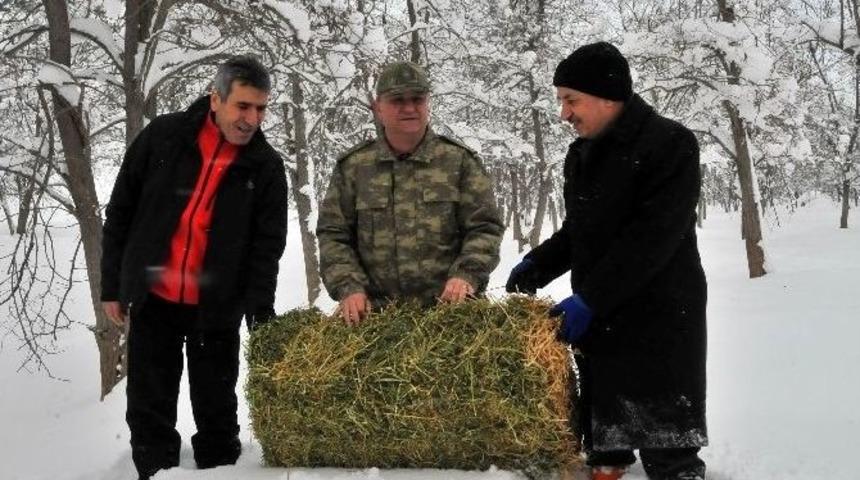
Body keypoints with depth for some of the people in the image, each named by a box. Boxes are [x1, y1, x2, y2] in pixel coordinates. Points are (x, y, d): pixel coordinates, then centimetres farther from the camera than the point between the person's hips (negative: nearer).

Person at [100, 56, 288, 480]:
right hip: (152, 300, 0)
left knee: (216, 410, 9)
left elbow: (267, 246, -4)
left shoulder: (266, 166, -3)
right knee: (151, 410, 8)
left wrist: (260, 314, -15)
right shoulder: (162, 137, -5)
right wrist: (112, 285, 1)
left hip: (217, 309, 0)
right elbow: (120, 213, 2)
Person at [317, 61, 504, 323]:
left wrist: (466, 275, -12)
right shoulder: (352, 166, 9)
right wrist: (349, 287, -6)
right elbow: (333, 235, 9)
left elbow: (485, 228, 5)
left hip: (449, 305, 0)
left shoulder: (459, 160, 7)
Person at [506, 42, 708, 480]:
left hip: (658, 323, -7)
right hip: (596, 321, 7)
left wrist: (590, 297, -23)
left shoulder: (670, 144, -13)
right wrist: (537, 265, 5)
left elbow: (653, 238, -21)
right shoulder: (580, 154, 11)